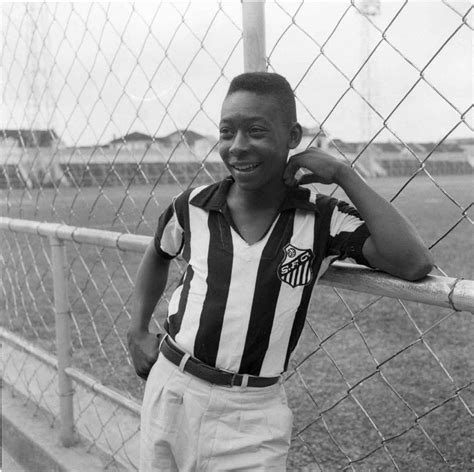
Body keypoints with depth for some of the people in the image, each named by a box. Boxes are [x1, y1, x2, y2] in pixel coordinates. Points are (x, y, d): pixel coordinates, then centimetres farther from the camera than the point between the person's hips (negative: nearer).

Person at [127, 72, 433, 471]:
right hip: (171, 389, 2)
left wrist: (344, 175, -20)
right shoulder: (193, 207, -5)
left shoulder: (323, 219, -11)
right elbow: (158, 255, 17)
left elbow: (415, 264, -25)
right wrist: (138, 331, 10)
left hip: (252, 412, -2)